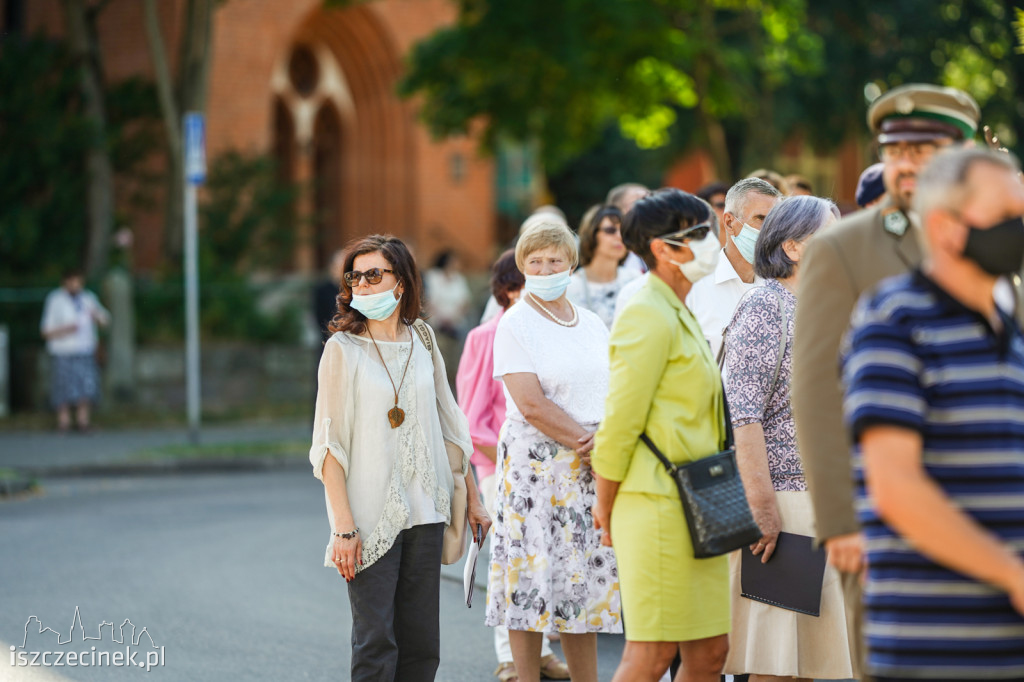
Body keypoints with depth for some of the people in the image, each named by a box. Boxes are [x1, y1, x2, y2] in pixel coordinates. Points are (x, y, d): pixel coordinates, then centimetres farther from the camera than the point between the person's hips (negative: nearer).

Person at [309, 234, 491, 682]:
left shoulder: (421, 342, 10)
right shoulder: (343, 349, -3)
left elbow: (448, 424, 18)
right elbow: (329, 444, -7)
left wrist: (472, 498, 17)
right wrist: (343, 526, -15)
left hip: (425, 511, 4)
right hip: (371, 515, -4)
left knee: (421, 644, 5)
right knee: (375, 643, -7)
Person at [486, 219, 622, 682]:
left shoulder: (593, 325, 14)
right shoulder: (514, 325, -3)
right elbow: (531, 405, -12)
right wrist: (588, 443, -11)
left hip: (593, 469, 5)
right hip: (537, 464, -5)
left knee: (585, 578, 5)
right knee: (533, 579, -5)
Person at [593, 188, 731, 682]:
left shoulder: (680, 316, 20)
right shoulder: (648, 317, -12)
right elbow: (621, 420, -14)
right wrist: (605, 506, -9)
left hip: (694, 508, 10)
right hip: (658, 506, -10)